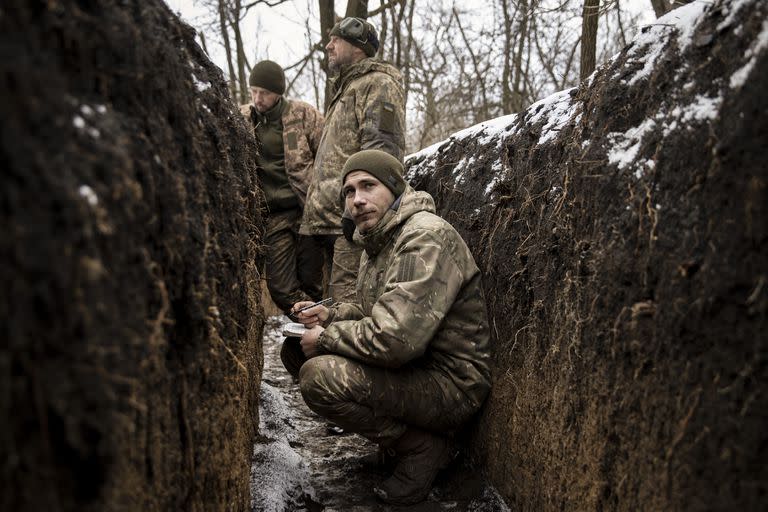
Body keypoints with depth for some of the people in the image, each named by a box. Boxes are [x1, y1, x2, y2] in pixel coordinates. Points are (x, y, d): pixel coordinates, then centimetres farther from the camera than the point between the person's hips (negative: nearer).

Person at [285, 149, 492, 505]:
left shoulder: (427, 237, -20)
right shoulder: (376, 241, 11)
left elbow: (395, 339, -31)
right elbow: (373, 310, 25)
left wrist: (326, 338, -15)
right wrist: (330, 315, 3)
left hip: (451, 383, -10)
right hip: (408, 367, 10)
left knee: (319, 376, -27)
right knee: (295, 350, 5)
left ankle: (423, 446, -6)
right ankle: (399, 426, 8)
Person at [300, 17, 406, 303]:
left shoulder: (379, 84, -3)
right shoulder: (344, 88, 27)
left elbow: (381, 149, -16)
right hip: (332, 215, 10)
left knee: (347, 295, -14)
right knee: (336, 294, 13)